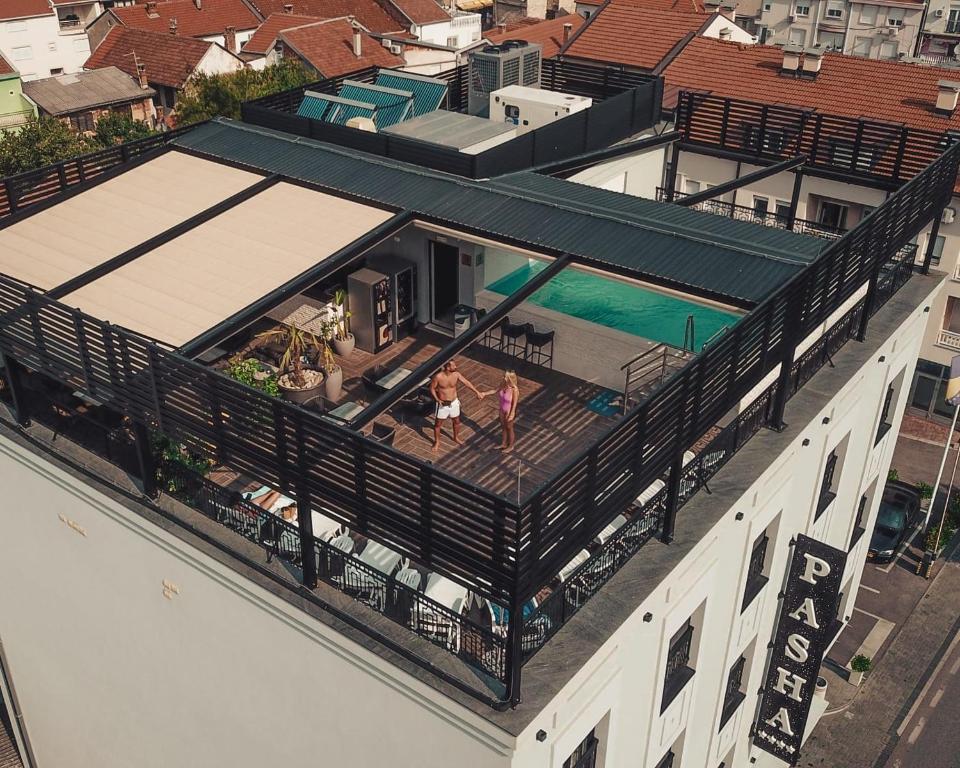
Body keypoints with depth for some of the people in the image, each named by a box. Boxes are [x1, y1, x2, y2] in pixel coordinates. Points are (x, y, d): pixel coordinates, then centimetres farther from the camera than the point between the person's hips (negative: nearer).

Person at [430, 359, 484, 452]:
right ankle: (437, 442, 33)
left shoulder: (456, 374, -14)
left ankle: (456, 438, 48)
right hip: (442, 404, -4)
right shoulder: (438, 377, -25)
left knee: (456, 421, 22)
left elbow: (466, 383, -6)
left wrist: (477, 392, -7)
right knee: (438, 424, 11)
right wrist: (437, 399, -22)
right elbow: (432, 388, -12)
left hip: (454, 403, 4)